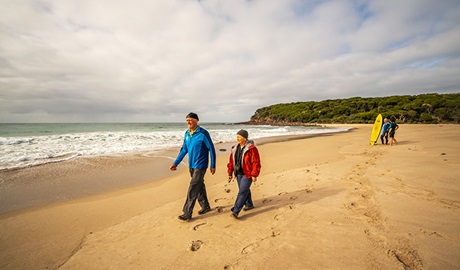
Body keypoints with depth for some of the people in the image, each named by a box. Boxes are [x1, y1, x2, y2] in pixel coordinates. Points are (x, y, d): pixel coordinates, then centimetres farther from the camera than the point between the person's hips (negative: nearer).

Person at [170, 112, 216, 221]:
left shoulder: (203, 133, -16)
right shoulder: (187, 133, 4)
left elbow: (211, 149, -11)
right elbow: (184, 149, 12)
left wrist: (213, 165, -10)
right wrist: (175, 163, 7)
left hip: (200, 166, -7)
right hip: (191, 165, 7)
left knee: (193, 189, -4)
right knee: (199, 186, 18)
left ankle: (187, 213, 8)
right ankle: (205, 206, 34)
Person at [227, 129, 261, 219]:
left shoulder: (251, 149, -16)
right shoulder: (235, 148, 4)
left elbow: (256, 163, -15)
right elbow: (231, 161, 9)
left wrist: (254, 175, -16)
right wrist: (230, 173, 9)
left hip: (248, 174, -7)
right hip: (239, 174, 7)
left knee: (242, 192, -8)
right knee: (245, 190, 20)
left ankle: (235, 211, -3)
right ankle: (249, 204, 41)